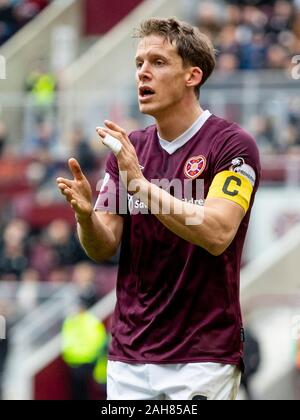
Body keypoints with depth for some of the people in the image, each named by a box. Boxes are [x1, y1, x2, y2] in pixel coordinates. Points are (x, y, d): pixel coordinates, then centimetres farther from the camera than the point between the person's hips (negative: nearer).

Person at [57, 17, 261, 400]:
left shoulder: (232, 145, -7)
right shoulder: (128, 150, 11)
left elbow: (217, 234, -21)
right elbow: (104, 248, 6)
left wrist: (141, 185, -27)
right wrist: (85, 214, -16)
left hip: (202, 356, -5)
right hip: (129, 355, 5)